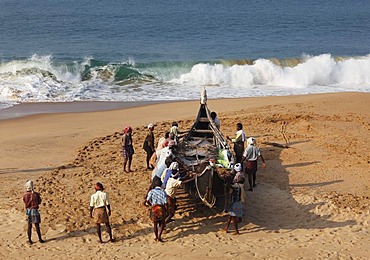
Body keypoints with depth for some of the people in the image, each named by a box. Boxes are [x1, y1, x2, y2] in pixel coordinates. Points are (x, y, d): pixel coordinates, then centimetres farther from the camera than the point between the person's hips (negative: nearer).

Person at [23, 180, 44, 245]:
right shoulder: (36, 194, -13)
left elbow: (26, 203, 4)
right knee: (37, 225, 9)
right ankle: (40, 239, 17)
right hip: (35, 211, -1)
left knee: (29, 226, 10)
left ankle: (30, 240, 15)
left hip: (28, 211, 1)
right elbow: (39, 202, 2)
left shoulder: (25, 196, -12)